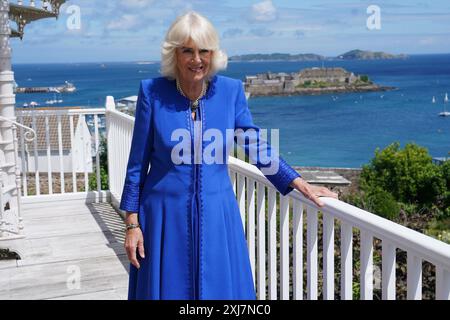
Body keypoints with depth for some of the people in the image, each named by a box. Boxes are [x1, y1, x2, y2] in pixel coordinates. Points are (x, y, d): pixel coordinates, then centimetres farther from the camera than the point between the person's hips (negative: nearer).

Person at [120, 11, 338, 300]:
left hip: (217, 216, 2)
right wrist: (132, 223, -4)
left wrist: (302, 185, -1)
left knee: (220, 288, 9)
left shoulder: (230, 90, -4)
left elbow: (255, 145, 4)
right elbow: (138, 162, -3)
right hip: (166, 216, -1)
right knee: (168, 289, 10)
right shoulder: (153, 92, -8)